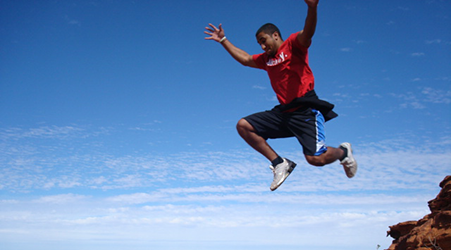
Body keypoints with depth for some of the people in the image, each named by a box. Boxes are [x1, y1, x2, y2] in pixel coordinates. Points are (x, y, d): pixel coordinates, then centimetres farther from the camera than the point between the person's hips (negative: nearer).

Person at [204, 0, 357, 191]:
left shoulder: (293, 44, -1)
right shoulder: (265, 59, 20)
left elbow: (307, 33, -22)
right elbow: (245, 59, 33)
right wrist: (223, 40, 34)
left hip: (306, 110, -7)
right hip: (283, 112, 8)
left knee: (316, 158, -20)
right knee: (243, 125, -3)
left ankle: (343, 151, 18)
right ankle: (280, 163, 0)